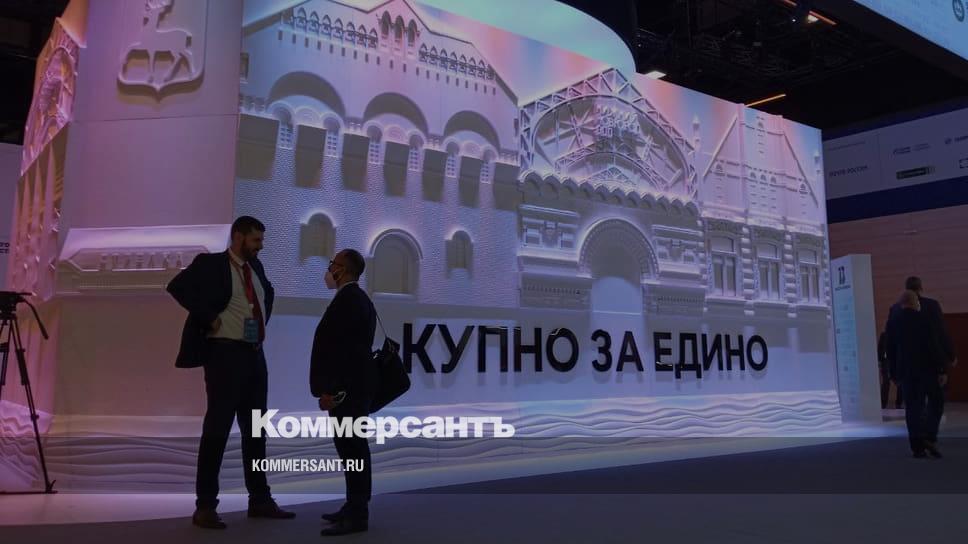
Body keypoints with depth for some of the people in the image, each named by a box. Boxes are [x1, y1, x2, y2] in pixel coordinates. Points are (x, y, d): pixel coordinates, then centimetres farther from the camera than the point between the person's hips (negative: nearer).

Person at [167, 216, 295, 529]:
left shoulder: (255, 266, 13)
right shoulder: (211, 264, -7)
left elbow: (267, 292, 32)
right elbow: (177, 286, -21)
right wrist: (208, 317, -19)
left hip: (255, 354, 7)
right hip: (225, 354, -7)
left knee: (255, 430, 12)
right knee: (217, 430, -3)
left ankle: (260, 500, 21)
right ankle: (205, 505, 6)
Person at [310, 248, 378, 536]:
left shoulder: (347, 299, -14)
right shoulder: (359, 298, 17)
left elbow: (341, 349, -21)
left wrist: (328, 389, -20)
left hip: (346, 388, -11)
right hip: (354, 385, 11)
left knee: (351, 446, -7)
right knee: (352, 445, 14)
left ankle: (357, 515, -2)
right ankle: (355, 507, 21)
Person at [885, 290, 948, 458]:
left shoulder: (892, 321, 4)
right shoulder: (923, 318, -9)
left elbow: (890, 350, 8)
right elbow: (935, 346, -12)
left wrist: (895, 371, 16)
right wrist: (942, 370, -9)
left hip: (906, 370, 4)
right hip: (927, 368, -4)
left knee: (913, 407, 5)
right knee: (936, 402, 9)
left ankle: (917, 447, 4)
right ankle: (930, 438, -4)